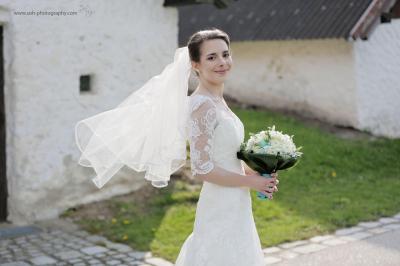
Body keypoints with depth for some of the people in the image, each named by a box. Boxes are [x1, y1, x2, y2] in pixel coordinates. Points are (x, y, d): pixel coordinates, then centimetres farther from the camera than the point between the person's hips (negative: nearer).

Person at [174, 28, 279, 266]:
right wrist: (251, 181, -15)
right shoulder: (203, 105, -20)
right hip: (222, 208, -9)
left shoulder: (217, 100, 7)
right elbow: (202, 168, -23)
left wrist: (255, 171, 2)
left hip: (234, 206, 9)